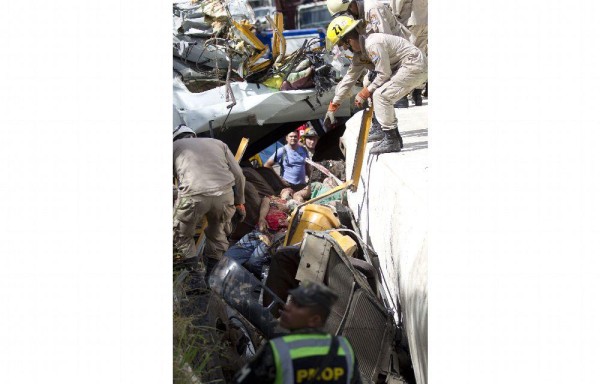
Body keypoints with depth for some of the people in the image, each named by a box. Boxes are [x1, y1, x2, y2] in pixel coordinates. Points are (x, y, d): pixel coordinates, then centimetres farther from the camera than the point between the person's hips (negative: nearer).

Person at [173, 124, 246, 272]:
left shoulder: (175, 146, 20)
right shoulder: (217, 143, 27)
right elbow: (238, 175, 23)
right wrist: (239, 202, 32)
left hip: (193, 196, -3)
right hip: (225, 195, 4)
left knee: (181, 236, 20)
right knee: (217, 233, 29)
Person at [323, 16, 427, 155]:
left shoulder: (372, 45, -23)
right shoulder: (359, 53, 10)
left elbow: (384, 74, -21)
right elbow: (349, 78, 18)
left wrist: (365, 93, -10)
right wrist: (333, 105, 20)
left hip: (415, 66, -10)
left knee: (380, 95, -16)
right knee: (378, 95, 13)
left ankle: (391, 141, -12)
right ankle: (395, 137, 16)